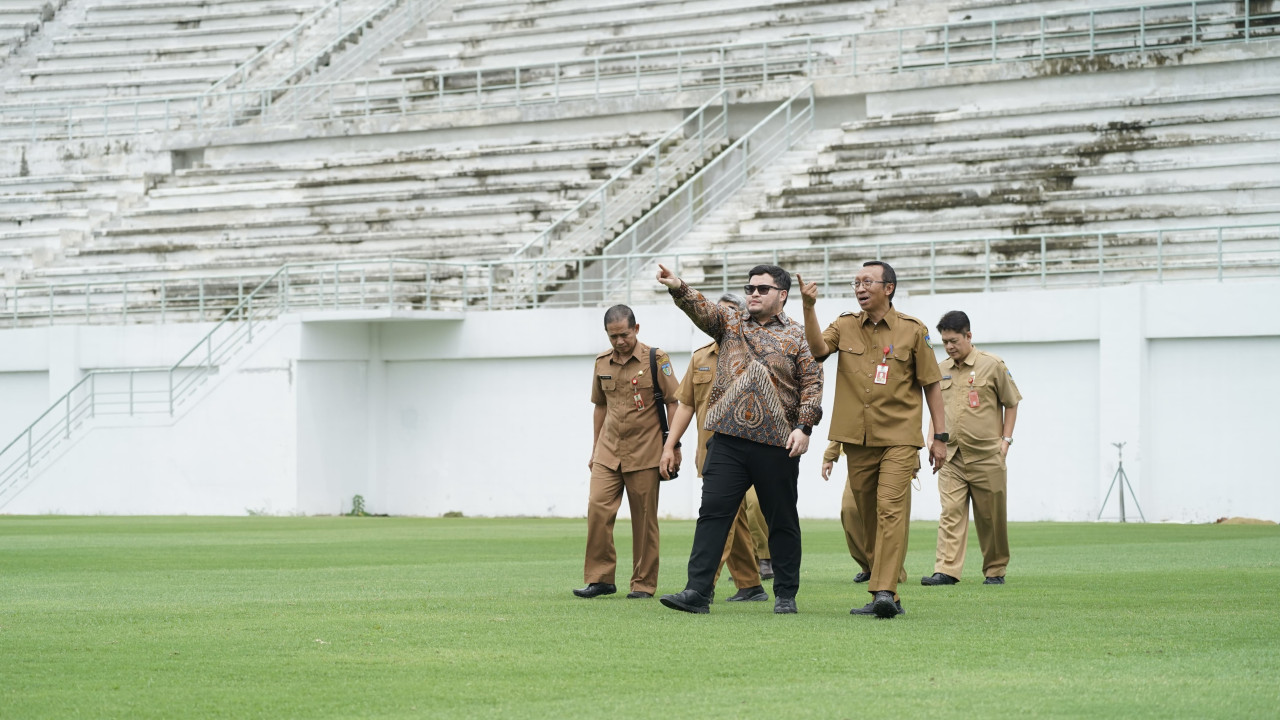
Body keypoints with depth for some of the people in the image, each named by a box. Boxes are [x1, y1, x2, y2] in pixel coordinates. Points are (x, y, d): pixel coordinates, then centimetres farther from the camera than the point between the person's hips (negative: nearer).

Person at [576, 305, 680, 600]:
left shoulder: (656, 359, -4)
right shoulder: (602, 363, 10)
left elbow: (672, 403, -2)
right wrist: (595, 449, 19)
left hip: (644, 453, -4)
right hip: (608, 453, 4)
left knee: (644, 519, 1)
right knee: (597, 508, -10)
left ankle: (644, 583, 9)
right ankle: (600, 578, -4)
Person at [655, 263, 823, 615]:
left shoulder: (798, 336, 6)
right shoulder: (730, 323, 13)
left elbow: (812, 384, 1)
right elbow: (702, 309, -4)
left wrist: (803, 427, -11)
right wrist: (678, 288, -24)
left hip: (777, 444, -2)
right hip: (728, 440, 2)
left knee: (782, 520, 6)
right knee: (713, 511, -6)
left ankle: (786, 594, 16)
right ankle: (697, 591, -8)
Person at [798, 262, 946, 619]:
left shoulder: (912, 330, 2)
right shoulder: (845, 326, 9)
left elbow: (930, 385, 6)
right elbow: (818, 349, -11)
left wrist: (940, 436, 3)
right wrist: (809, 308, -23)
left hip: (899, 438, -4)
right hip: (858, 441, 4)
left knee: (891, 510, -17)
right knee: (869, 518, 7)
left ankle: (884, 592, -25)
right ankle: (889, 594, 15)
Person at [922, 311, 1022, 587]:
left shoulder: (992, 365, -1)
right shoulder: (940, 370, 11)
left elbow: (1011, 403, 5)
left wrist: (1005, 439, -2)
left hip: (986, 456, -3)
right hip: (951, 457, 3)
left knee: (991, 517, 5)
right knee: (951, 512, -8)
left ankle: (995, 571, 17)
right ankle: (946, 571, -15)